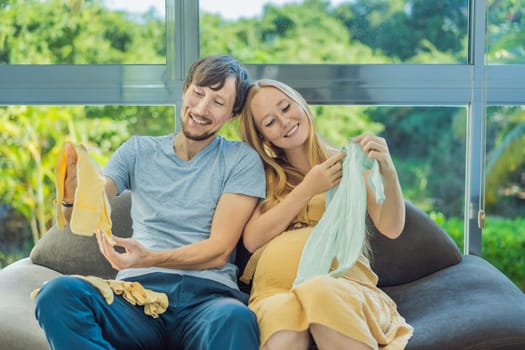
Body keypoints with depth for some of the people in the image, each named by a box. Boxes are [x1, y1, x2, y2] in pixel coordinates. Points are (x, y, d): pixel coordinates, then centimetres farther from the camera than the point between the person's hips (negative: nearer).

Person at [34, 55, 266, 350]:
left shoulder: (242, 160, 10)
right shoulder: (138, 151, 18)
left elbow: (219, 251, 0)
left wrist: (149, 259, -17)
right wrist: (73, 195, -19)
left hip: (207, 294, -3)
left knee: (235, 319, -40)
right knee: (59, 292, -29)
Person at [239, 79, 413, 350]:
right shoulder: (263, 176, 19)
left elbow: (391, 229, 2)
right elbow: (252, 240, 2)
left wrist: (388, 173, -16)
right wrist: (307, 190, -4)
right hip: (276, 288, -1)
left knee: (321, 293, -38)